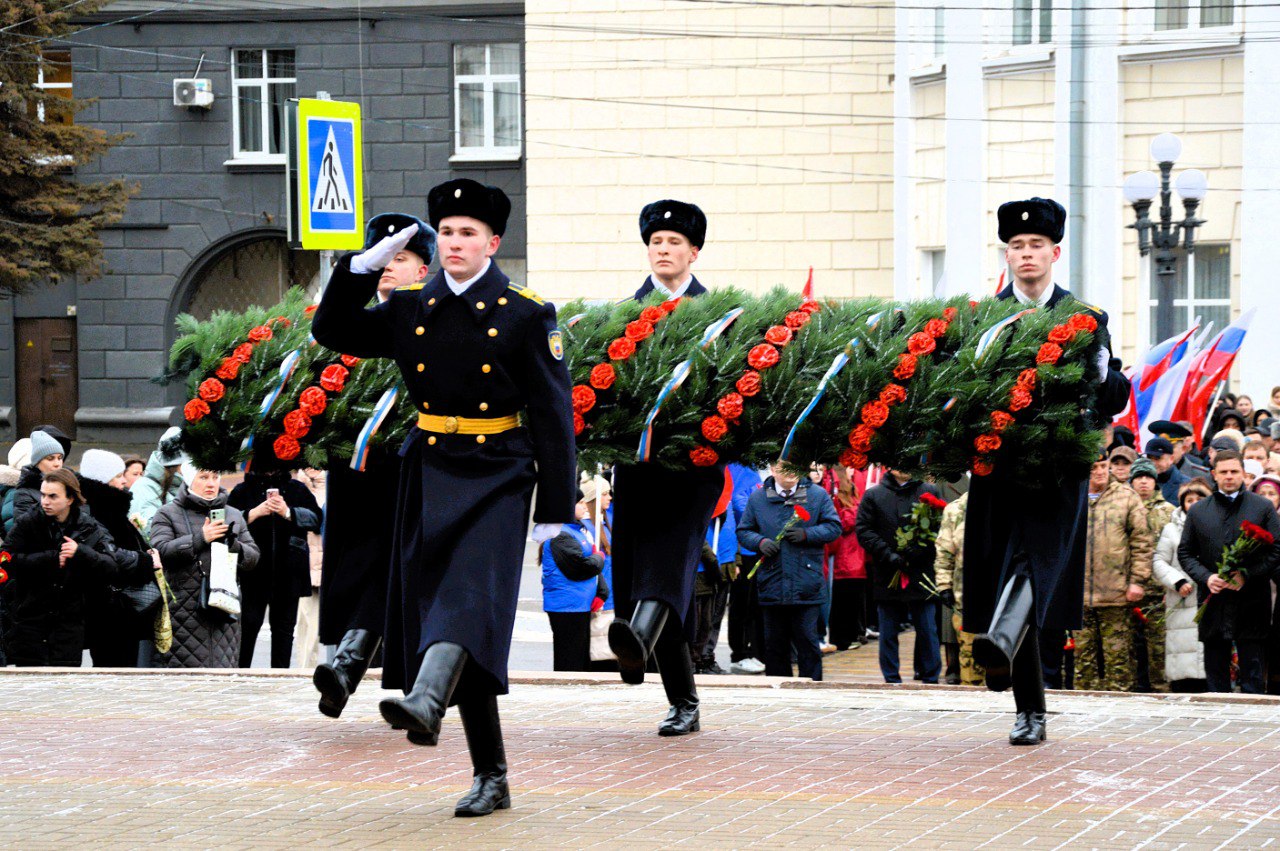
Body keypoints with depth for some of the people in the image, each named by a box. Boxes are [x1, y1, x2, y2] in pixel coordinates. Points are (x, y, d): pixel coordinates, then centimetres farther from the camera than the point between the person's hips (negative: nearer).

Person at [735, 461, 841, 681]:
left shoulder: (817, 495, 5)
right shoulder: (757, 498, 9)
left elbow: (834, 527, 3)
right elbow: (743, 532, 12)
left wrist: (806, 534, -12)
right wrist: (760, 542, -8)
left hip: (806, 586, -2)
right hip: (772, 586, 2)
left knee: (807, 640, -3)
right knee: (774, 642, 8)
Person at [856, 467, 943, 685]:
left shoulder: (930, 493, 6)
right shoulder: (873, 495, 8)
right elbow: (863, 530, 2)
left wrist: (916, 552, -14)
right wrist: (887, 554, -11)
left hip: (921, 575, -1)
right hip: (887, 576, 1)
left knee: (927, 630, 1)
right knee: (888, 632, 6)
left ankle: (931, 679, 8)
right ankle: (891, 680, 13)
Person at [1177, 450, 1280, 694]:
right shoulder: (1198, 511, 11)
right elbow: (1185, 553, 12)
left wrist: (1247, 575, -11)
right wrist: (1206, 577, -6)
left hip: (1250, 602, -2)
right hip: (1213, 603, 2)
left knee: (1252, 673, -1)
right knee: (1215, 672, 6)